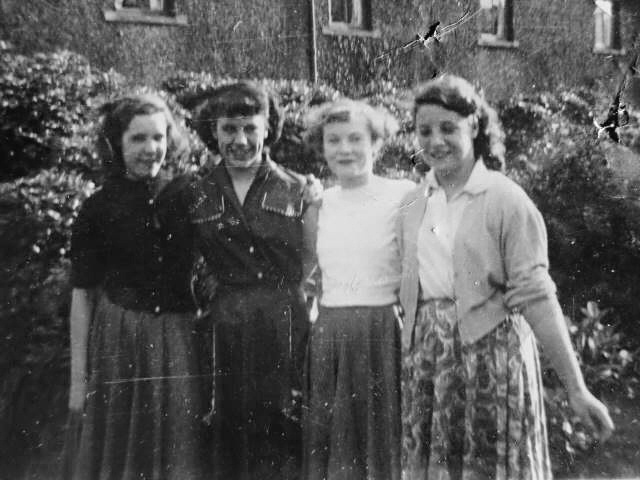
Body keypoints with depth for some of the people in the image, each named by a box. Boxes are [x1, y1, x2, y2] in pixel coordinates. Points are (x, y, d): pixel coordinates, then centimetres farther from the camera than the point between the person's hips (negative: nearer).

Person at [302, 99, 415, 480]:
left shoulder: (404, 196, -6)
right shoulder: (321, 202, 9)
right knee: (328, 445, 12)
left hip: (382, 334, -4)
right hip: (327, 337, 5)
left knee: (381, 442, 6)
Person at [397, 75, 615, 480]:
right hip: (425, 355, 5)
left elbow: (535, 297, -13)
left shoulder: (506, 200, -10)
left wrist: (576, 388, -15)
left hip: (490, 352, -4)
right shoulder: (413, 205, 6)